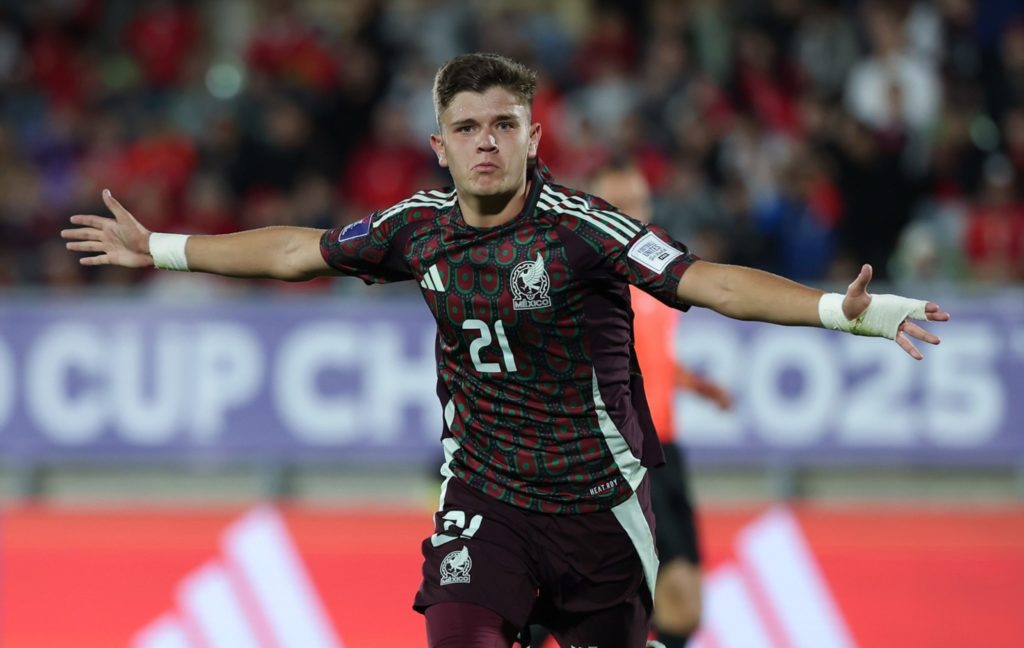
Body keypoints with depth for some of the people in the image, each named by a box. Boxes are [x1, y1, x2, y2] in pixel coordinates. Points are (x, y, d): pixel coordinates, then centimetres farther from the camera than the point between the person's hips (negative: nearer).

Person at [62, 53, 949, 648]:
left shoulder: (578, 227, -17)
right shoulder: (421, 227, -2)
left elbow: (705, 280, -26)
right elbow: (301, 251, 13)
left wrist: (841, 309, -40)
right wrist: (159, 249, 21)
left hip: (598, 503, -2)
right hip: (484, 497, 2)